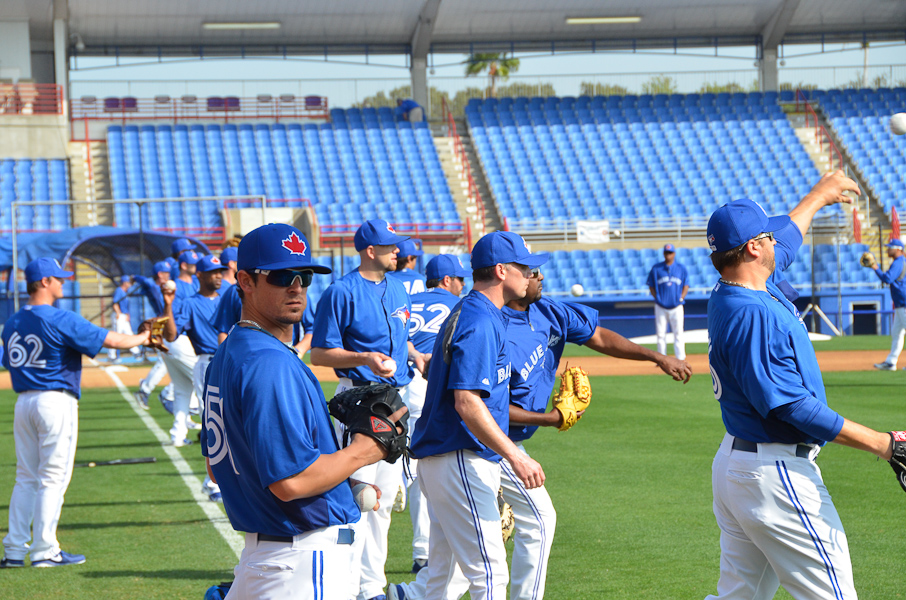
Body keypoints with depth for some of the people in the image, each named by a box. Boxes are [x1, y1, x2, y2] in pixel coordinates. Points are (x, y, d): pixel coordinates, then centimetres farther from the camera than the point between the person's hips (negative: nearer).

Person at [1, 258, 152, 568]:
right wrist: (142, 338, 4)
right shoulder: (60, 320, -13)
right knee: (53, 478, -1)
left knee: (26, 478, 12)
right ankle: (44, 551, 0)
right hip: (56, 401, -7)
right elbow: (111, 340, -13)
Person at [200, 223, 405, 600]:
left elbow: (216, 467, 20)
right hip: (307, 563, -10)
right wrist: (365, 450, -10)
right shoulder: (270, 363, -19)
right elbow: (291, 481, -25)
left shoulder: (225, 355, 13)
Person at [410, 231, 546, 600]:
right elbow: (466, 403, -26)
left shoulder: (466, 313, 15)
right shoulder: (480, 322, -17)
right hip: (462, 462, -11)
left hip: (441, 459, 11)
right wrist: (514, 456, -31)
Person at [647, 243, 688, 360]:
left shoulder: (681, 268, 7)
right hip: (661, 307, 0)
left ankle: (680, 358, -2)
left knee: (678, 333, -4)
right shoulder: (656, 268, 5)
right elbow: (651, 286, 8)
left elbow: (686, 285, 10)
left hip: (676, 306, 0)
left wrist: (681, 298, -2)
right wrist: (657, 298, -4)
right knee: (660, 333, 1)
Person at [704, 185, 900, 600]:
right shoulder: (753, 314, -22)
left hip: (732, 464, 10)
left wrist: (819, 196, 46)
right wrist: (878, 443, -24)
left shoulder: (729, 297, 8)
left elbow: (784, 237, 28)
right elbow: (789, 405, -26)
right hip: (776, 473, -10)